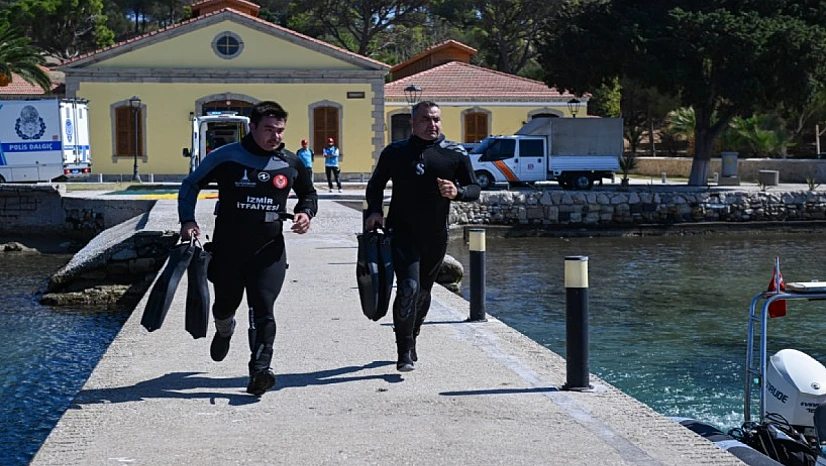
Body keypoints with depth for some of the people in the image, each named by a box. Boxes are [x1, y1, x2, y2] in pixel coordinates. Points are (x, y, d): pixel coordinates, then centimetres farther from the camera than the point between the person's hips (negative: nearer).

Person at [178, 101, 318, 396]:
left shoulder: (291, 163, 2)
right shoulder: (226, 158, -6)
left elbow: (308, 193, 21)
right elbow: (190, 185, 6)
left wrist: (306, 213, -1)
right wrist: (188, 220, -6)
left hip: (269, 250, 0)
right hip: (227, 249, 0)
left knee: (263, 310, -14)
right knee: (225, 304, 16)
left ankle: (260, 371, -18)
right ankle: (224, 332, 52)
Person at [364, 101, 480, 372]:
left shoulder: (455, 154, 2)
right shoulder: (395, 152, 2)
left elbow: (474, 189, 4)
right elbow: (376, 184, 13)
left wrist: (457, 192, -18)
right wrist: (374, 211, -4)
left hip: (436, 236, 3)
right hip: (402, 232, -2)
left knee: (423, 291, 15)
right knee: (409, 288, -17)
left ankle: (410, 340, 37)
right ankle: (405, 353, -11)